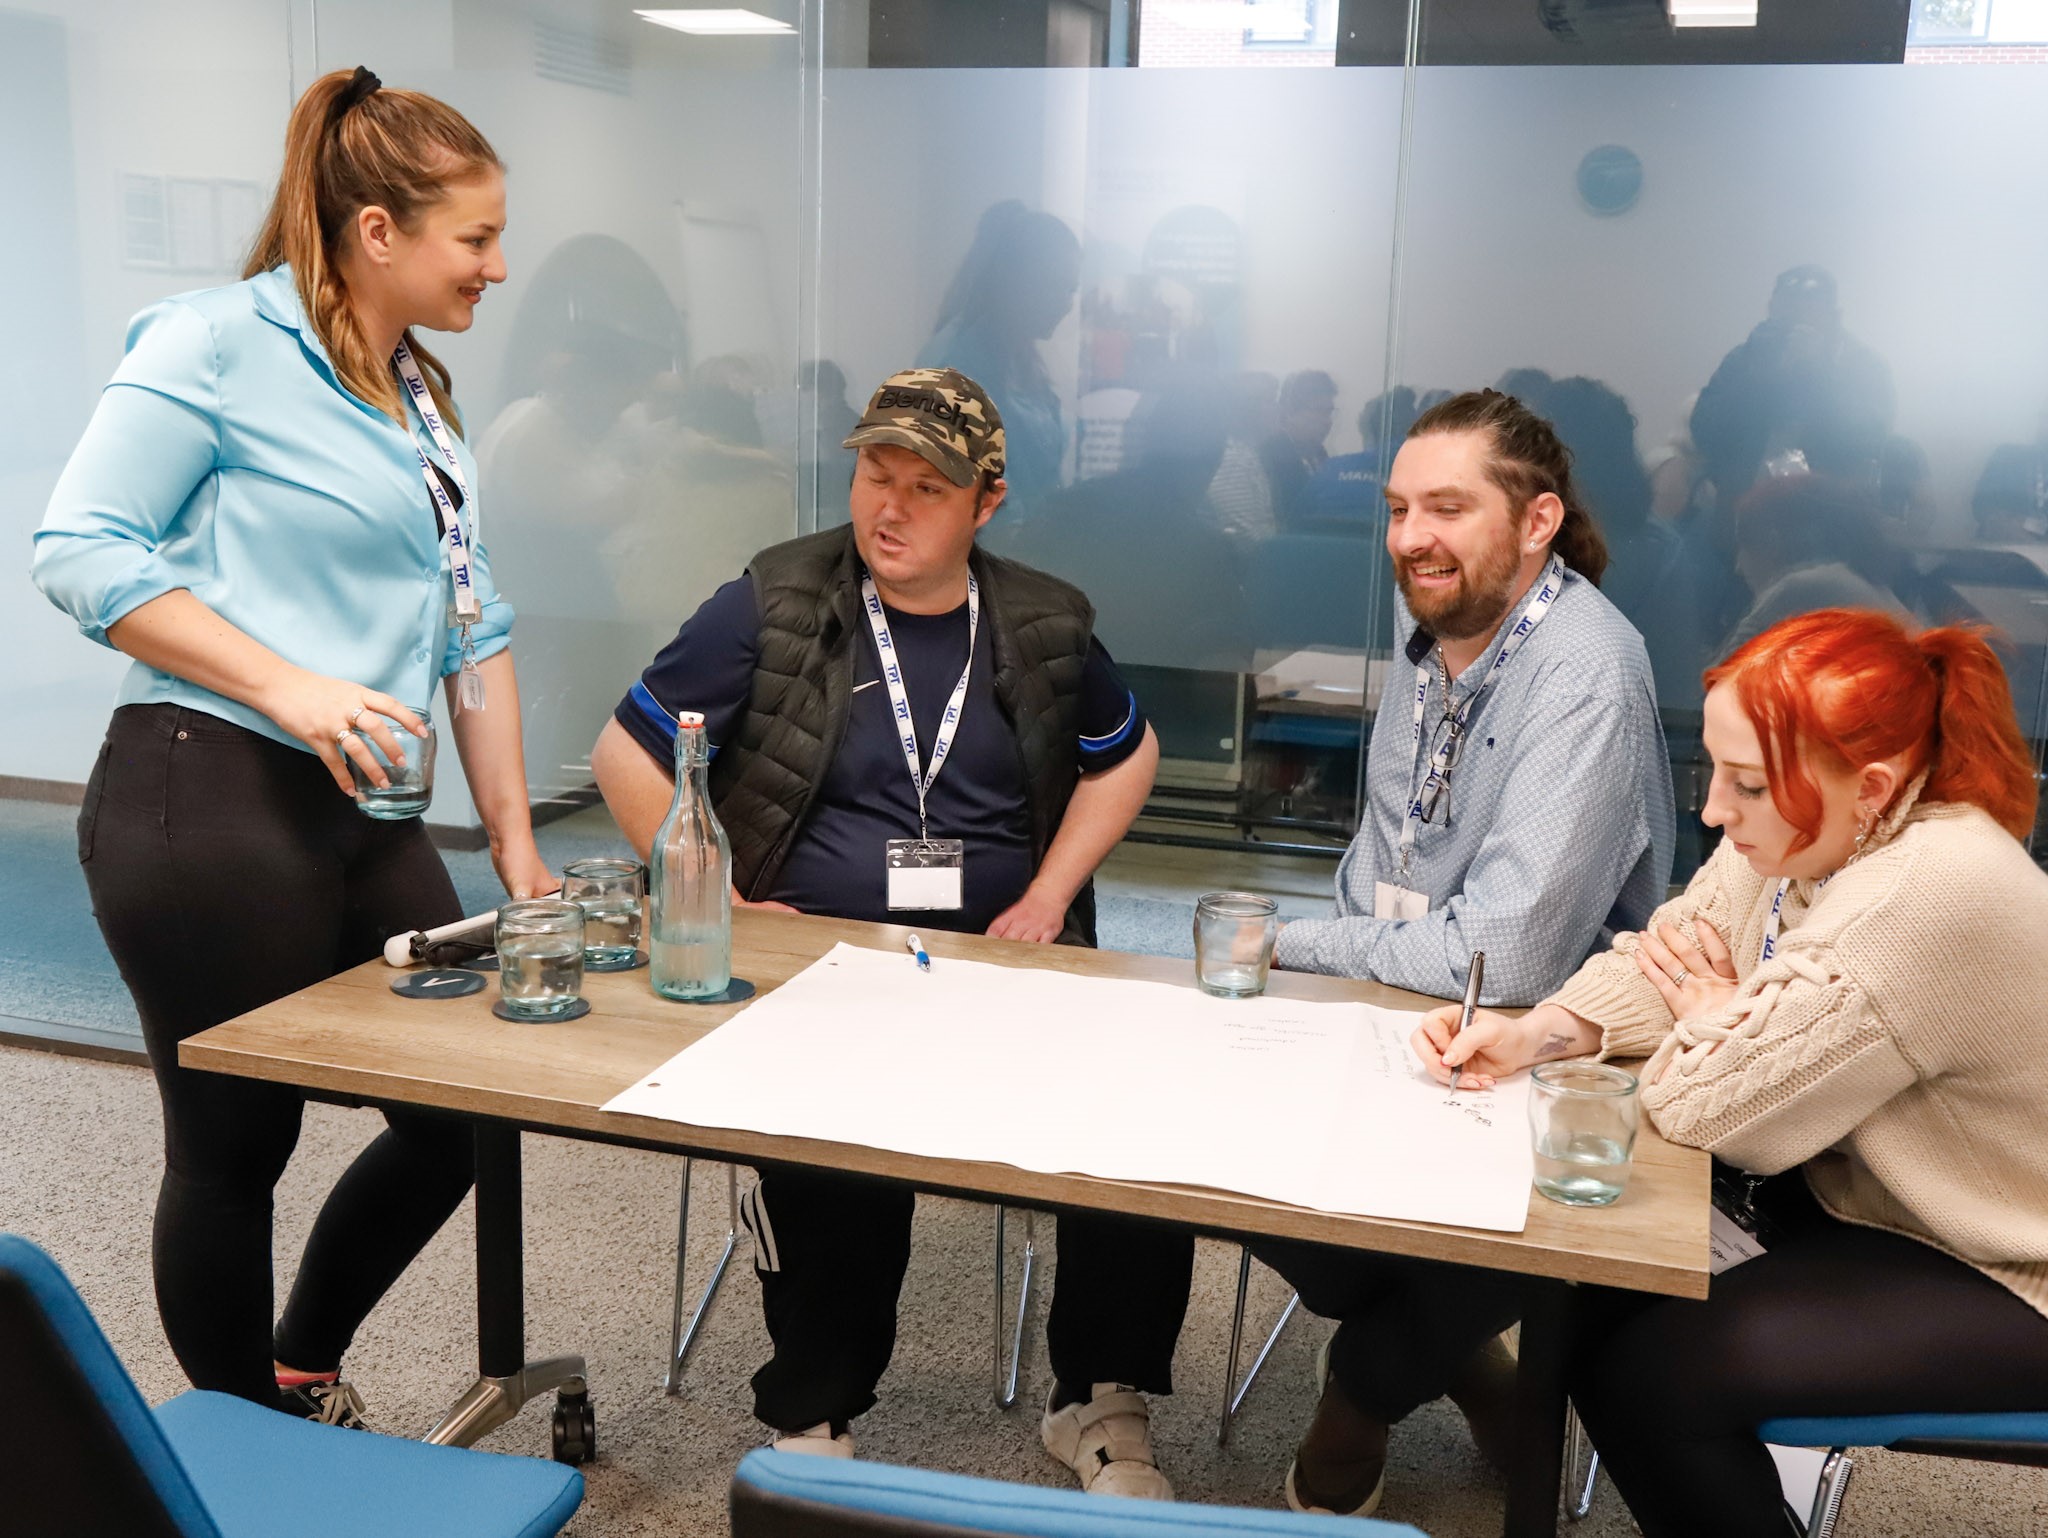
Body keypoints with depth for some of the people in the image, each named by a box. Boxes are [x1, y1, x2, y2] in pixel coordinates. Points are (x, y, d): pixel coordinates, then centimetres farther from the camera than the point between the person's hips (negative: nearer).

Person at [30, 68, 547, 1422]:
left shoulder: (421, 396, 17)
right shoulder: (217, 344, -6)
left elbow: (472, 631, 16)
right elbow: (83, 550, -11)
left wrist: (516, 842, 13)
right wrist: (290, 685, -20)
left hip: (369, 821, 8)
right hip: (210, 804, -8)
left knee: (464, 1113, 9)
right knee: (235, 1146, 5)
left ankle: (302, 1371, 33)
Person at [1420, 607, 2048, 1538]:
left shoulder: (1928, 900, -36)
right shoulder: (1806, 827, -8)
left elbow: (1706, 1103, -31)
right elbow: (1667, 959, 2)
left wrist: (1713, 1013, -8)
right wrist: (1531, 1035, -16)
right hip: (1860, 1190, 8)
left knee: (1652, 1373, -16)